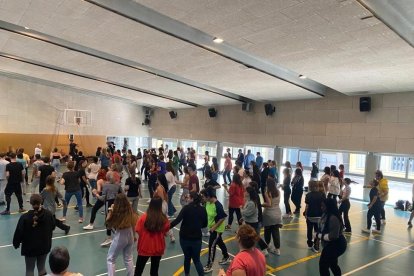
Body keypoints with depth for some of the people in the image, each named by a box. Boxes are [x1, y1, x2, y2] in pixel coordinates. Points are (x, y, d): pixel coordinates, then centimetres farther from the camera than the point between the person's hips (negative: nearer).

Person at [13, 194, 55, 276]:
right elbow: (52, 227, 4)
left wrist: (16, 244, 6)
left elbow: (19, 232, -12)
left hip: (29, 248, -2)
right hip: (44, 246, 3)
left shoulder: (25, 217, -21)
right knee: (42, 267, 20)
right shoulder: (48, 214, -13)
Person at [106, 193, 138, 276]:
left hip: (120, 238, -5)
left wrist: (110, 212, -9)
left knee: (110, 259, 15)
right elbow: (134, 224, 3)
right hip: (130, 237, 5)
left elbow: (109, 225, -10)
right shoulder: (131, 212, -9)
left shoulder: (116, 213, -23)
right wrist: (134, 236, 18)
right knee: (129, 258, 23)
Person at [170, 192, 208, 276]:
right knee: (197, 260, 13)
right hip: (196, 238, 1)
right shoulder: (203, 209, -2)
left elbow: (177, 220, -20)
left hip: (184, 237, -1)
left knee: (187, 257, 22)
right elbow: (205, 224, 8)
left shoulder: (186, 208, -11)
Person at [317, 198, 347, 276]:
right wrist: (319, 234, -10)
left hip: (336, 245, -10)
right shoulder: (325, 214, -1)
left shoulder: (333, 218, -31)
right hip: (330, 244, 10)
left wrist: (320, 236, -21)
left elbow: (333, 236, -32)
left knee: (323, 264, -4)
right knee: (332, 264, 28)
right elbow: (321, 228, 10)